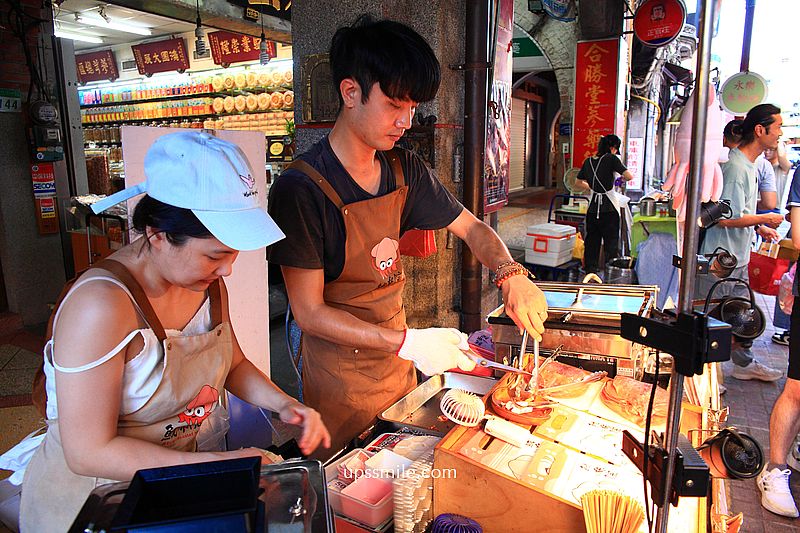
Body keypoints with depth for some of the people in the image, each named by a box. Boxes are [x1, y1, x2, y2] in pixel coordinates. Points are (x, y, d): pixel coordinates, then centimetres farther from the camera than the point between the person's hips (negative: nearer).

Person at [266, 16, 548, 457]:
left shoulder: (405, 170, -2)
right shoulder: (301, 189, -23)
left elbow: (471, 228, 7)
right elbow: (310, 313, -22)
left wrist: (510, 274, -13)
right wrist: (409, 342, -29)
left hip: (398, 363, 6)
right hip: (340, 382, -6)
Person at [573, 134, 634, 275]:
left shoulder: (588, 161, 8)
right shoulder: (611, 159, -7)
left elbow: (579, 183, 17)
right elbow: (629, 176, -13)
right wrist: (621, 178, 8)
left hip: (592, 209, 5)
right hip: (609, 209, -5)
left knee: (592, 240, 11)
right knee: (611, 242, 4)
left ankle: (590, 268, 16)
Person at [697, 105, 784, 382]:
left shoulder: (748, 165, 13)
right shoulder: (736, 166, -20)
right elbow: (727, 217, -23)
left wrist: (758, 227, 13)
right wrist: (765, 219, -10)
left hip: (738, 256, 11)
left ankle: (744, 364, 39)